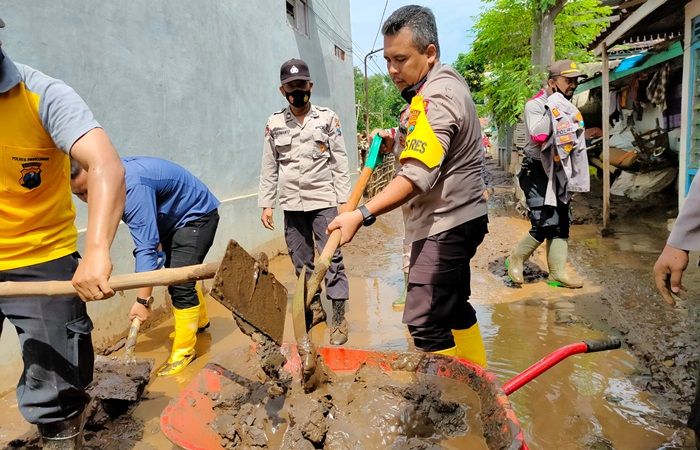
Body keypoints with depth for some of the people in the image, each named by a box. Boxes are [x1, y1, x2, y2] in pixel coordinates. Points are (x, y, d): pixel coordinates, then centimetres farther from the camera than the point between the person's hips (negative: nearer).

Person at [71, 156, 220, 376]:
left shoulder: (133, 185, -36)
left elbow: (146, 246, -37)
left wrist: (143, 299, -35)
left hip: (197, 215, -10)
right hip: (173, 219, 10)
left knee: (180, 283, -16)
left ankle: (185, 349, -2)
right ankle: (199, 322, 41)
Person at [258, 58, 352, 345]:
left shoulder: (327, 118, 1)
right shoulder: (274, 124, 5)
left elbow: (340, 163, 0)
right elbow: (269, 168, 8)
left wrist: (344, 200, -4)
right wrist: (266, 204, 4)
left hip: (324, 201, -2)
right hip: (292, 204, 3)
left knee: (332, 260, -3)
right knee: (301, 263, 11)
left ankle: (339, 318, 5)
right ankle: (314, 308, 29)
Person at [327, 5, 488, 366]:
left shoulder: (436, 98, -19)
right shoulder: (442, 83, 14)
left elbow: (418, 177, -30)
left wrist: (362, 215, -37)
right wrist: (396, 139, 13)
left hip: (446, 225, -11)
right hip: (455, 220, 11)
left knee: (425, 322, -14)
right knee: (453, 306, 19)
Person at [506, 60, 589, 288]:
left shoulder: (568, 108, 15)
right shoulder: (535, 105, -10)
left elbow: (575, 142, 24)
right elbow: (538, 135, -29)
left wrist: (574, 176, 18)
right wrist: (552, 108, -21)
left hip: (559, 175, 8)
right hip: (537, 174, -8)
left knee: (561, 225, 7)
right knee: (545, 224, -16)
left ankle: (557, 272, 14)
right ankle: (516, 259, 6)